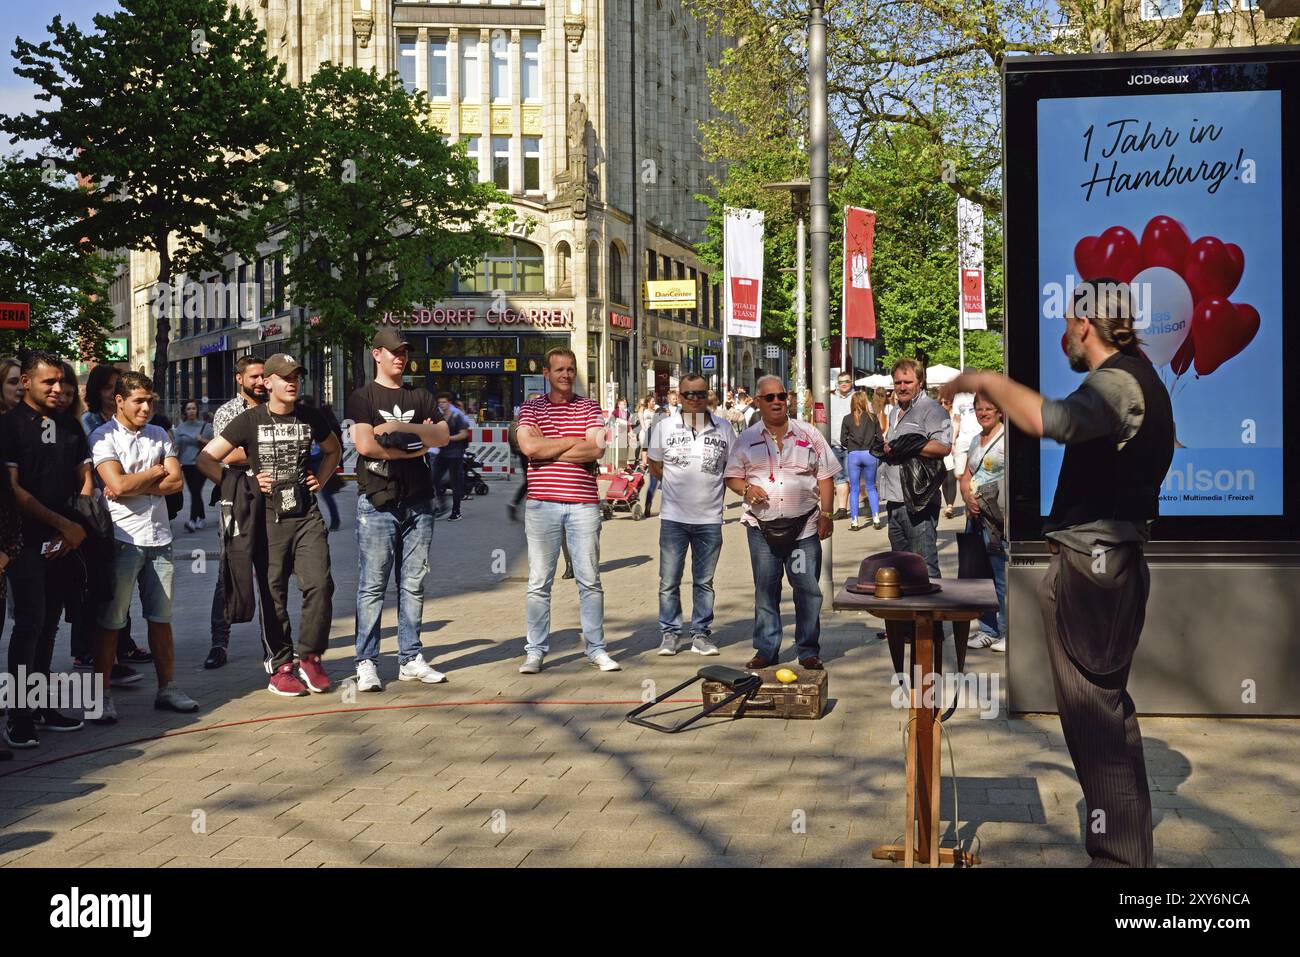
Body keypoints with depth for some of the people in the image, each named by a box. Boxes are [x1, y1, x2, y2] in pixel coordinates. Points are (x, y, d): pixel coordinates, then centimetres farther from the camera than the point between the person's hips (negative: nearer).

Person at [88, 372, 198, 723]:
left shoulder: (159, 435, 13)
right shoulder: (103, 437, -4)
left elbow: (176, 481, 2)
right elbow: (119, 484, -17)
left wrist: (133, 485, -10)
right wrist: (156, 472, -2)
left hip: (159, 539, 5)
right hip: (122, 539, -5)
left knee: (161, 619, 10)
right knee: (110, 622, 0)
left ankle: (166, 689, 19)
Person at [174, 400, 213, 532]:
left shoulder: (205, 426, 2)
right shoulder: (180, 428, 8)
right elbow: (177, 446, 7)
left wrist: (202, 440, -11)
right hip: (187, 465, 3)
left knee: (196, 491, -15)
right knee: (194, 492, 10)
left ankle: (192, 520, -23)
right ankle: (202, 517, 26)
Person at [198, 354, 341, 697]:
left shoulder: (310, 418, 8)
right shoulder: (250, 420, -2)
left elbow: (333, 450, 27)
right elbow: (206, 459, -2)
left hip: (307, 516, 2)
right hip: (268, 518, -2)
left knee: (320, 585, -9)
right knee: (272, 595, 3)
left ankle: (309, 658, 7)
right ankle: (280, 666, 14)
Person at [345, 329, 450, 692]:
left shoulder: (420, 397, 16)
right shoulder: (363, 397, 3)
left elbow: (443, 436, 0)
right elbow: (364, 444, -12)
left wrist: (402, 428, -13)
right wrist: (412, 447, -4)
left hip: (417, 503, 4)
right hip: (377, 502, -4)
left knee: (413, 585, 7)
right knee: (372, 586, -4)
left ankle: (410, 660, 13)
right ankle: (367, 664, -1)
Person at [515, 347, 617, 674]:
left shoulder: (589, 408, 9)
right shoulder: (531, 408, 7)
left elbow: (596, 450, -8)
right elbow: (529, 446, -11)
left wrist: (547, 450, -8)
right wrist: (573, 442, -5)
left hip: (583, 504, 1)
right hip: (542, 503, -1)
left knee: (590, 581, 6)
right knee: (539, 582, 4)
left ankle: (596, 649, 15)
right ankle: (535, 651, 11)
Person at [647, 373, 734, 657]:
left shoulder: (723, 428, 1)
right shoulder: (665, 427, 1)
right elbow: (654, 466, 11)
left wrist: (713, 489, 5)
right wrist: (679, 486, 7)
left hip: (709, 518, 1)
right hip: (674, 517, 0)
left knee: (704, 582, 10)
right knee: (669, 581, 3)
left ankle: (701, 634, 18)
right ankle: (670, 633, 14)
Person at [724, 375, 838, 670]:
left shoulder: (809, 435, 7)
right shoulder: (747, 439, 7)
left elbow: (825, 477, 7)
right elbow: (732, 477, 10)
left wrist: (826, 514, -1)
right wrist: (746, 489, -12)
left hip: (804, 526, 0)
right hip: (762, 526, 1)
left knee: (808, 590, 0)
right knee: (765, 591, 6)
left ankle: (808, 651, 10)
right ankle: (766, 650, 15)